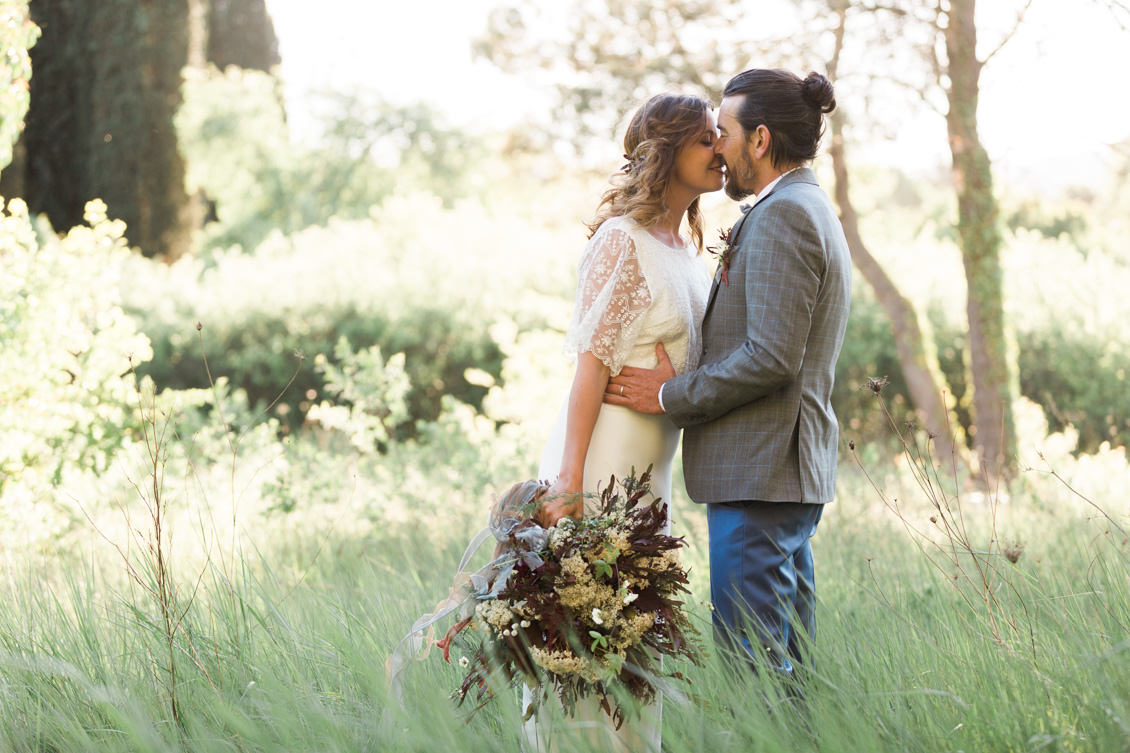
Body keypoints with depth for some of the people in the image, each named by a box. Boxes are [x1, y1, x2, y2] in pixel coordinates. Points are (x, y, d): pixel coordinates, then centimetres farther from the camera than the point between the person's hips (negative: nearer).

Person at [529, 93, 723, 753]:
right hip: (604, 459, -9)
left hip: (652, 466, 9)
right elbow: (592, 362, -16)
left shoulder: (687, 248, 15)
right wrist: (569, 480, -20)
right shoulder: (624, 238, -11)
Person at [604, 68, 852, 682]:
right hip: (791, 471, 11)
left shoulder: (781, 216, -13)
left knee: (752, 660, -9)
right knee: (785, 660, 11)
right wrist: (682, 383, 17)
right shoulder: (810, 212, 20)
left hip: (759, 470, -11)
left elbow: (770, 358, -20)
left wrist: (671, 396, -11)